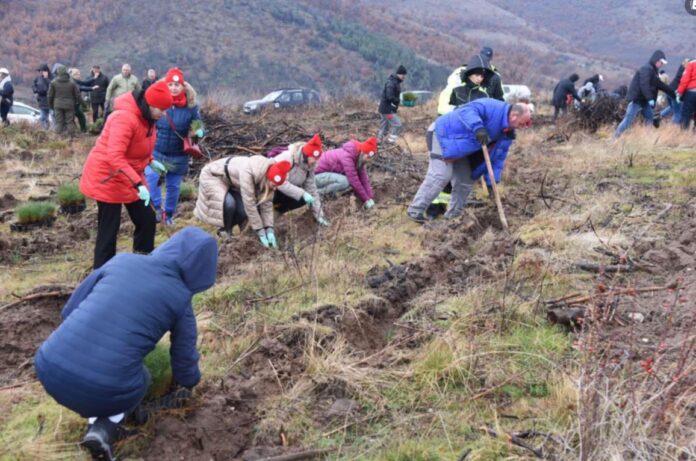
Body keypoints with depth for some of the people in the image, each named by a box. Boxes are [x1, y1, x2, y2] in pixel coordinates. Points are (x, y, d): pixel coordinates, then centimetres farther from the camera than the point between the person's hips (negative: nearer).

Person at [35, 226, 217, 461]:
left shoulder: (121, 261, 9)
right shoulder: (180, 297, 3)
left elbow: (69, 310, 16)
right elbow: (184, 352, 17)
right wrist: (187, 383, 39)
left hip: (50, 368, 4)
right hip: (104, 388, -4)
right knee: (140, 379, 29)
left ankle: (95, 422, 12)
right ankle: (106, 428, 3)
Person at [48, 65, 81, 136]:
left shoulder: (53, 83, -1)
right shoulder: (72, 83, -3)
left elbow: (50, 95, 5)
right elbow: (77, 94, 2)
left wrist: (50, 105, 18)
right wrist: (77, 103, 17)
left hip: (58, 105, 1)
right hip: (69, 105, -1)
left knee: (59, 122, 4)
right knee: (70, 122, 3)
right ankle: (71, 136, 2)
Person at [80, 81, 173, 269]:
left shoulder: (145, 116, 1)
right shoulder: (125, 118, -28)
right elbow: (115, 157, -35)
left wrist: (150, 161, 4)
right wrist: (139, 184, -39)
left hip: (130, 176, 9)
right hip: (108, 177, -9)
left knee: (147, 219, 8)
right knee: (108, 230, -2)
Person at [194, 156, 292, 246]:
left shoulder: (268, 174, -19)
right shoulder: (248, 172, -41)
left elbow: (267, 204, -12)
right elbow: (249, 204, -37)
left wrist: (269, 230, -19)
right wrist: (260, 232, -32)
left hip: (231, 182, 6)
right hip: (212, 176, -6)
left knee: (243, 210, -16)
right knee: (229, 204, -32)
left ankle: (228, 229, 12)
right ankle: (224, 232, -5)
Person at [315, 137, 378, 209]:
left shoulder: (359, 157, -3)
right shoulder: (347, 156, -30)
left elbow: (364, 178, -2)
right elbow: (354, 180, -30)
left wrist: (370, 198, -9)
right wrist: (365, 200, -24)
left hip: (330, 173, 9)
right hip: (317, 175, -9)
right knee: (345, 182, -31)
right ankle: (320, 192, -12)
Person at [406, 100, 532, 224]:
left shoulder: (507, 134, 3)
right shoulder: (492, 107, -24)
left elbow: (498, 157, 5)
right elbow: (468, 111, -37)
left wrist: (492, 181, -5)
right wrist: (478, 128, -52)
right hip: (443, 134, -9)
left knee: (465, 181, 8)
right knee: (441, 176, -19)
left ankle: (453, 216, 21)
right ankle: (415, 211, -13)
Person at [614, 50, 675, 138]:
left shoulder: (653, 71, 19)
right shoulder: (647, 69, -13)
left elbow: (660, 85, 26)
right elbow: (644, 85, -25)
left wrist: (673, 93, 27)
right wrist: (650, 99, -29)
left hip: (644, 100, 10)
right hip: (637, 99, -10)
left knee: (649, 119, 10)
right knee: (628, 120, -10)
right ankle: (615, 137, -5)